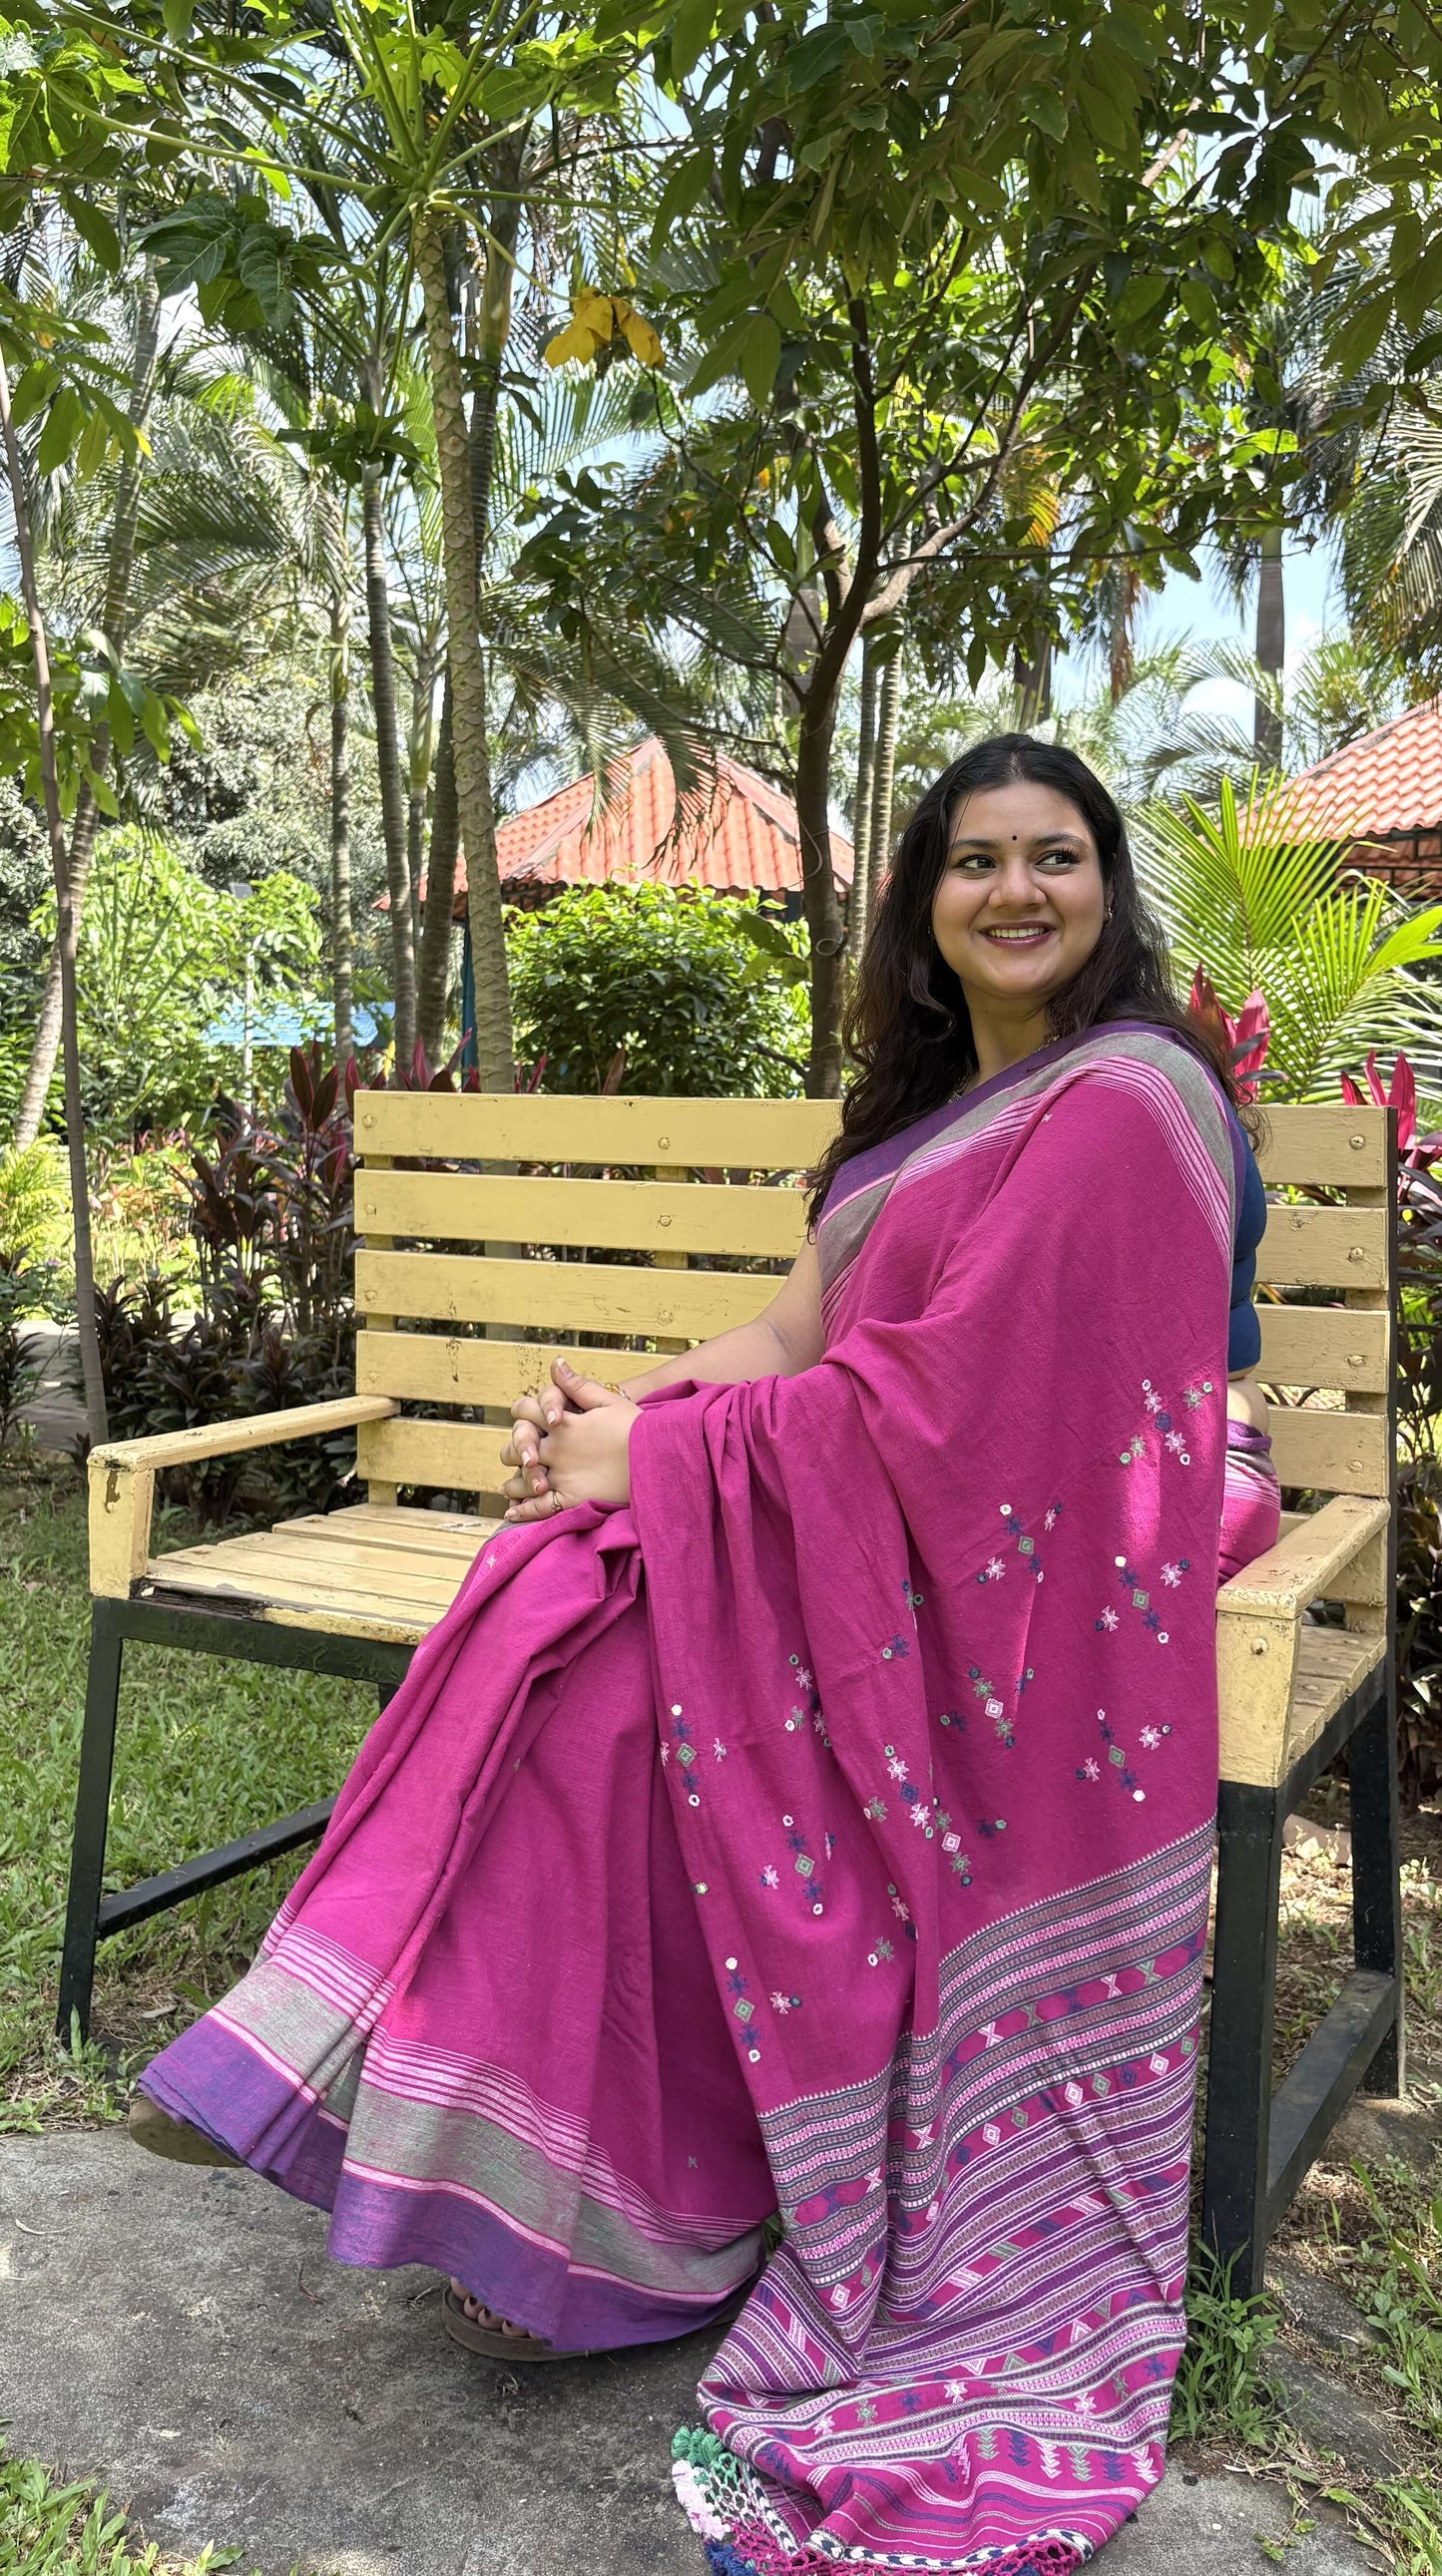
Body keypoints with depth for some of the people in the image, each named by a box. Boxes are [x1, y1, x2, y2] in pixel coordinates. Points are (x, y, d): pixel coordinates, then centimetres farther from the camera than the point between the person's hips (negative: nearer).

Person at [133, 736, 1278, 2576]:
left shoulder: (1120, 1104, -16)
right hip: (914, 1516, 8)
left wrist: (655, 1458, -16)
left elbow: (938, 1403, -22)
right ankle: (553, 2201, -5)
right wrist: (615, 1411, -9)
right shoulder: (937, 1099, 15)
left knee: (623, 1629, -21)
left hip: (1019, 1562, -8)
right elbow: (802, 1333, 8)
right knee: (577, 1602, -12)